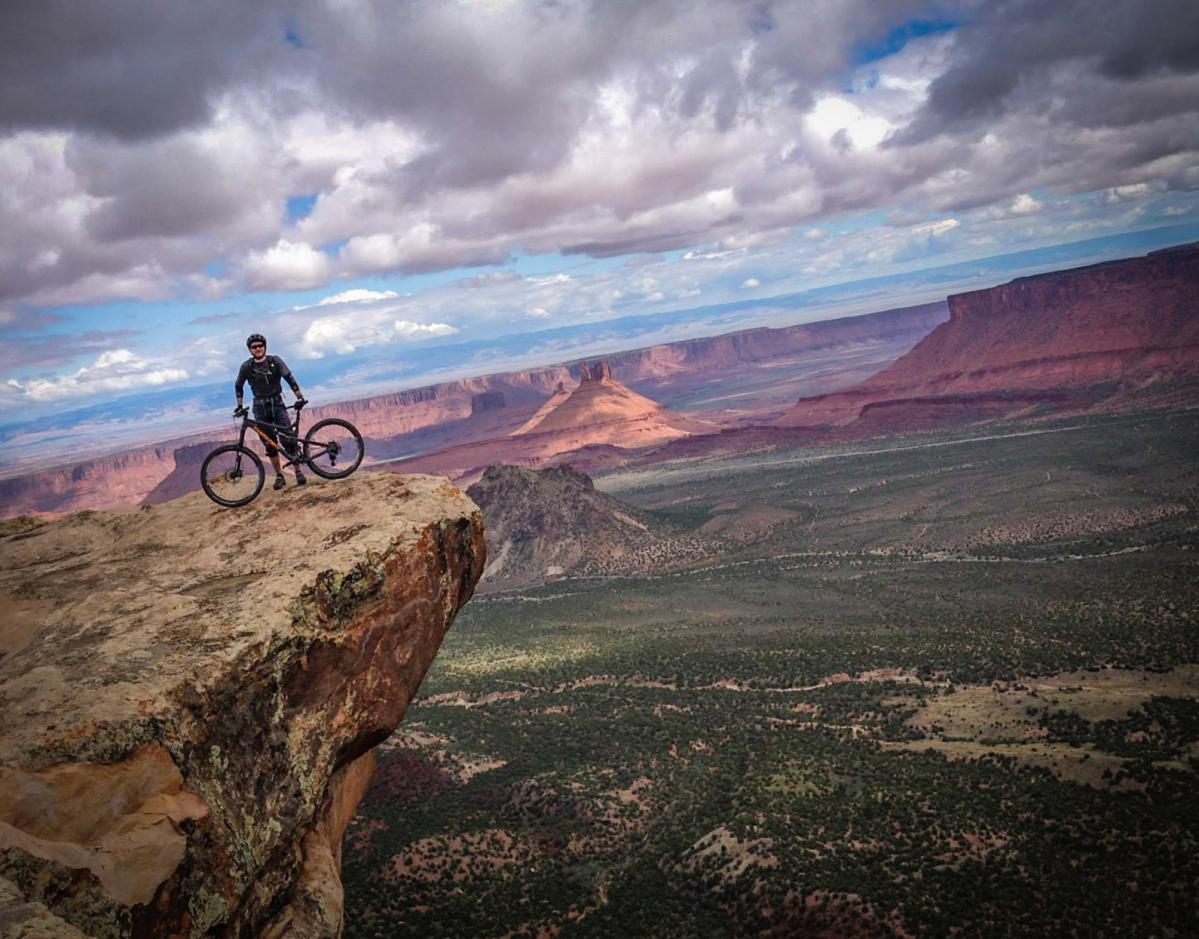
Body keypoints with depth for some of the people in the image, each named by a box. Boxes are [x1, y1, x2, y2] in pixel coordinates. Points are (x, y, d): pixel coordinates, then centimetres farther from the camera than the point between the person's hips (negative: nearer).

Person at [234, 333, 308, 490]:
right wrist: (239, 406, 3)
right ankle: (279, 476, 10)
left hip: (277, 404, -1)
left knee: (288, 439, -12)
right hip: (260, 408, 1)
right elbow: (238, 386, 9)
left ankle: (298, 472, -5)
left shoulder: (275, 361, -5)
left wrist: (300, 397, -17)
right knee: (270, 444, 2)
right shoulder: (246, 367, -2)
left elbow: (289, 378, -9)